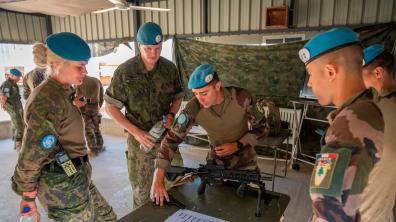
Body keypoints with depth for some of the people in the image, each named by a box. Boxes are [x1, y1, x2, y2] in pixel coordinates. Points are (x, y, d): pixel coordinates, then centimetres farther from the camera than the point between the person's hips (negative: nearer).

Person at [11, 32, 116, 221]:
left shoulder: (59, 93, 8)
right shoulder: (48, 101, -22)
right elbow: (30, 157, -19)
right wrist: (28, 196, -9)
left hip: (73, 178, 9)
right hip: (65, 186, -9)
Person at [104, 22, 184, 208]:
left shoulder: (169, 68, -5)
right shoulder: (124, 72, -13)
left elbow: (178, 96, 9)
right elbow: (110, 107, -8)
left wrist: (171, 114, -12)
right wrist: (136, 132, -16)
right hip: (140, 138, -2)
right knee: (141, 188, 12)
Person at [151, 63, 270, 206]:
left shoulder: (242, 98, -25)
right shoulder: (194, 108, -24)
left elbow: (261, 128, -10)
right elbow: (171, 140, -24)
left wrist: (237, 145, -22)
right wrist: (158, 180, -30)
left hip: (245, 162, 0)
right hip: (216, 163, 1)